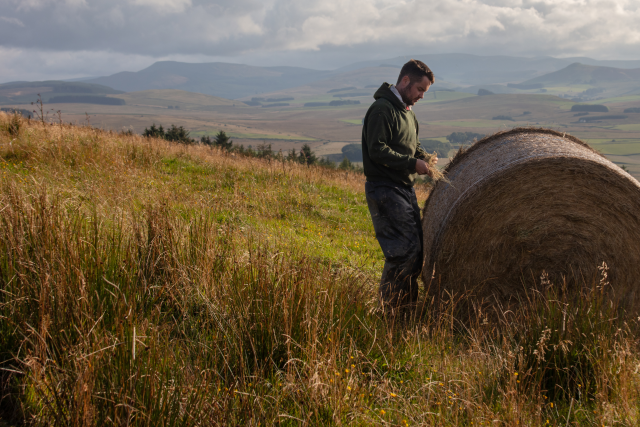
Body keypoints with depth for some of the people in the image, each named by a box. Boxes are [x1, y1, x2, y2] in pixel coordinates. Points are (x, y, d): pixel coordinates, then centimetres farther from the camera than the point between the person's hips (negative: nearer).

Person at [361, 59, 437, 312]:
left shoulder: (406, 111, 17)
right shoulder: (382, 108, -12)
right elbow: (377, 150, -20)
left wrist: (423, 156, 6)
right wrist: (412, 163, -20)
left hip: (405, 188, 10)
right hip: (385, 189, -9)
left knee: (415, 247, 9)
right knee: (405, 248, -13)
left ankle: (407, 303, 21)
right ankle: (389, 308, -2)